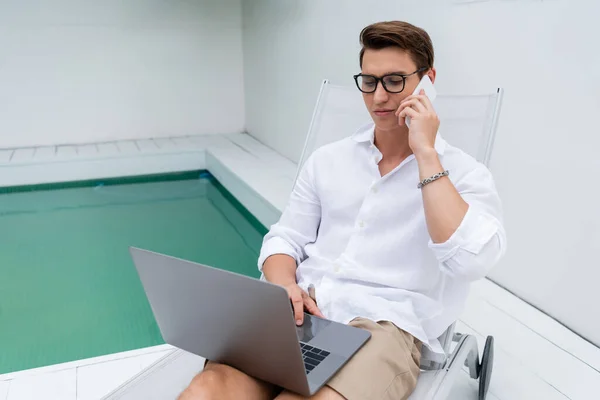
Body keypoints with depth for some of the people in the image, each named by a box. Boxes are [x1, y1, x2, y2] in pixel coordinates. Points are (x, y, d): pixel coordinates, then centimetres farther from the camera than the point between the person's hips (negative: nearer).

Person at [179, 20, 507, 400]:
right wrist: (284, 286, -8)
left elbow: (471, 261, -16)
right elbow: (285, 238, 14)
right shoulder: (327, 159, 14)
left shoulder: (465, 173, 2)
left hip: (384, 326, -3)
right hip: (300, 313, 4)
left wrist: (426, 154, -13)